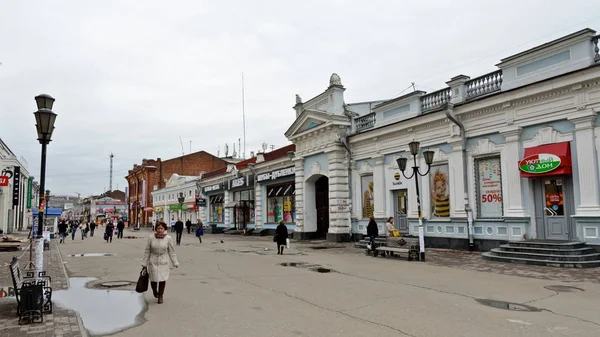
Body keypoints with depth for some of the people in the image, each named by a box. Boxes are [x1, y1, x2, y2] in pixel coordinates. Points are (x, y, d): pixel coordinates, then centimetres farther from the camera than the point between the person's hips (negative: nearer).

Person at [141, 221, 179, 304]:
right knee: (153, 280, 5)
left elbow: (171, 251, 2)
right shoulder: (151, 238, -6)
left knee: (162, 279, 0)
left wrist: (175, 263, 2)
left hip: (163, 262, 0)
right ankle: (154, 291, 39)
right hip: (153, 262, 0)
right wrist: (144, 263, 4)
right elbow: (147, 251, 2)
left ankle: (160, 296, 24)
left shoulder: (168, 238, -5)